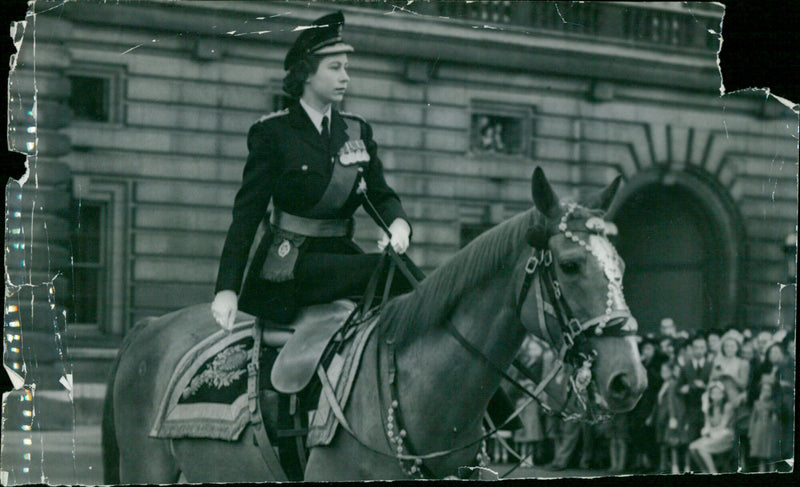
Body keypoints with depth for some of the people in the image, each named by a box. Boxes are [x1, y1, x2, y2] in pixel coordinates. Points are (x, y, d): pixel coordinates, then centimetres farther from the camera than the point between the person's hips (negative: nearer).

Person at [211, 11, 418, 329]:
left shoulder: (358, 131, 13)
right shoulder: (272, 133, -3)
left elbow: (380, 194, 11)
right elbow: (247, 213, -6)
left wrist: (398, 224, -16)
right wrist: (227, 288, -14)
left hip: (339, 255, 6)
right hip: (288, 264, -6)